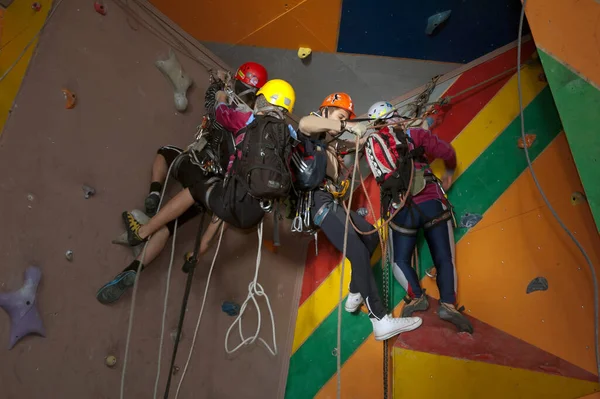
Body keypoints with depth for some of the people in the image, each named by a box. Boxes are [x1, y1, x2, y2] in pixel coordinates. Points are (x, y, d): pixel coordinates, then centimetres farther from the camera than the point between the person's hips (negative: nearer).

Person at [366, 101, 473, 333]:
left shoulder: (374, 145, 7)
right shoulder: (415, 135, 3)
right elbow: (447, 152, 0)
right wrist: (449, 172, 19)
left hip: (402, 211, 1)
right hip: (432, 204, 0)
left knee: (400, 260, 15)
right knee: (444, 259, 6)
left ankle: (417, 296, -7)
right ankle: (448, 303, -10)